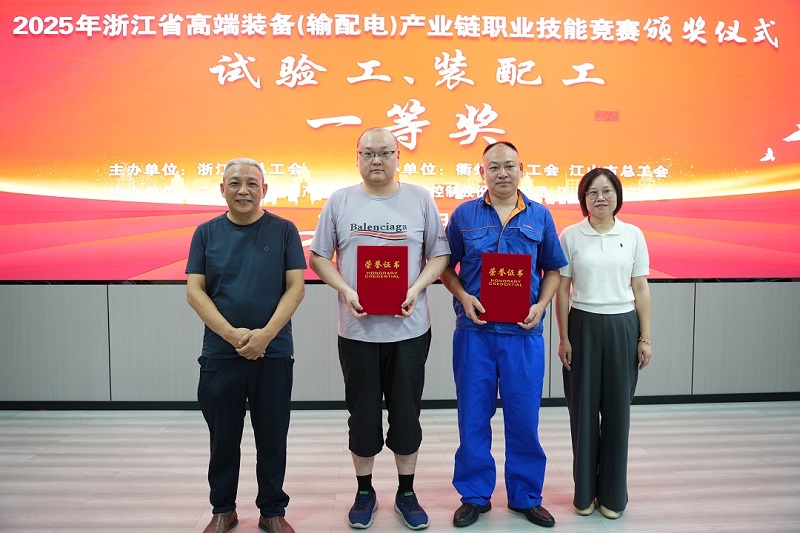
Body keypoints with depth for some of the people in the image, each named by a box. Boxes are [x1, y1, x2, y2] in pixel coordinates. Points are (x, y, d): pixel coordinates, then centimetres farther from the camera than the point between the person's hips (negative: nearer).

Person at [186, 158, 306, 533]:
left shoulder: (283, 230, 1)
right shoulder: (206, 233, 4)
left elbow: (296, 288, -4)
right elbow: (194, 292, -2)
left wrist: (265, 334, -16)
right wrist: (232, 334, -14)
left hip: (274, 354, -1)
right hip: (219, 354, 1)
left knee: (272, 439, 9)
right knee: (223, 438, 13)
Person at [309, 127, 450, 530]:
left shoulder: (420, 199, 2)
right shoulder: (340, 201, 3)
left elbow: (439, 254, 3)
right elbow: (318, 257, 4)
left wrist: (416, 289, -14)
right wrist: (346, 291, -12)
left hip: (409, 328, 0)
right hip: (357, 329, 0)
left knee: (406, 414, 10)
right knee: (363, 414, 11)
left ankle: (406, 493, 29)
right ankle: (365, 492, 31)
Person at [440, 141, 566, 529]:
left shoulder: (540, 216, 6)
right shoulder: (463, 215, 3)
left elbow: (552, 270, 11)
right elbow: (446, 266, 8)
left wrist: (541, 304, -5)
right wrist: (463, 297, -9)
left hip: (523, 333, 1)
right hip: (474, 331, 0)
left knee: (524, 417, 8)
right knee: (473, 417, 8)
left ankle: (526, 497, 27)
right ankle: (474, 496, 25)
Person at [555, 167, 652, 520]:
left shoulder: (633, 235, 3)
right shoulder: (570, 236, -1)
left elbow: (641, 290, 5)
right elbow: (562, 290, 0)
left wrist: (645, 338, 2)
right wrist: (564, 338, -3)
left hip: (622, 327, 1)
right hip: (584, 326, -1)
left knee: (617, 408, 7)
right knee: (583, 408, 6)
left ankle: (613, 493, 23)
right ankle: (584, 491, 22)